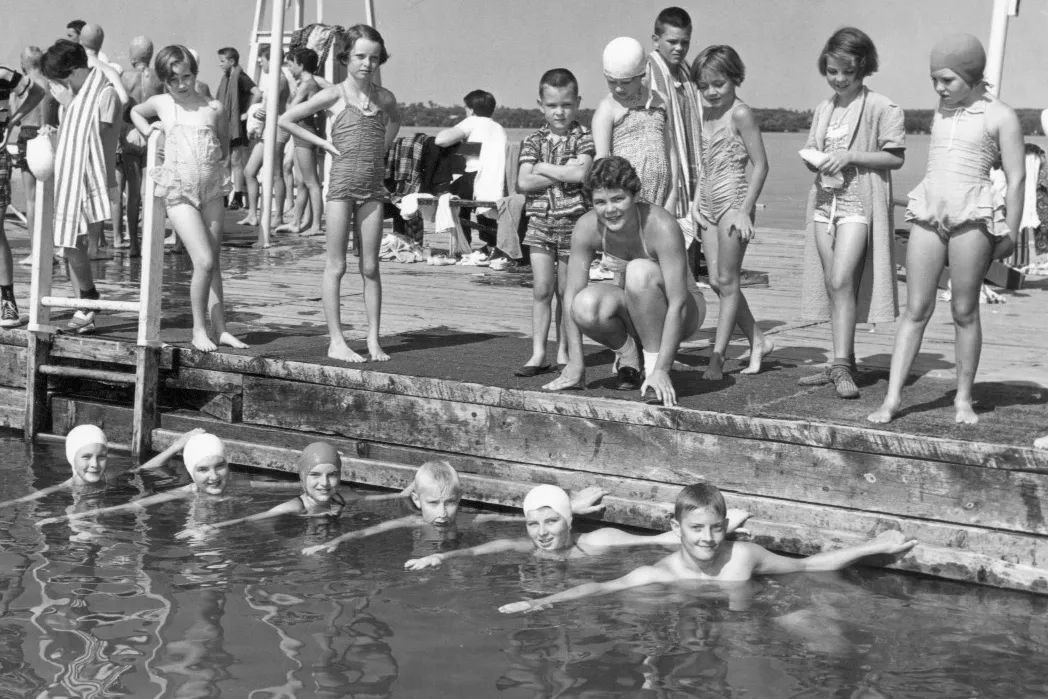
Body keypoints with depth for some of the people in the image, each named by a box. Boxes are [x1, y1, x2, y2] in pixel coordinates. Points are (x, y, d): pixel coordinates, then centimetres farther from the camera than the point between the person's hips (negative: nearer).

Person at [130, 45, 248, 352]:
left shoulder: (214, 108, 5)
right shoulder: (161, 104, 6)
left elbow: (222, 145, 20)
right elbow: (135, 112, 27)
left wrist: (217, 157, 3)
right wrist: (149, 132, 11)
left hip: (211, 189, 2)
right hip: (179, 191, -2)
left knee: (213, 263, 7)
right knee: (204, 261, -13)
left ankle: (221, 329, 14)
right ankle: (199, 330, -1)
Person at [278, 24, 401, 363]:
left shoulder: (384, 97, 7)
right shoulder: (335, 95, -5)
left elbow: (394, 121, 31)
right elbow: (287, 120, -1)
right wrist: (324, 144, -3)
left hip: (373, 187, 4)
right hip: (342, 184, -4)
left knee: (370, 267, 5)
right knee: (336, 266, 0)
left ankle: (373, 339, 10)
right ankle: (336, 341, 3)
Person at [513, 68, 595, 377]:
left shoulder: (584, 138, -2)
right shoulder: (534, 141, 6)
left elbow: (581, 172, -20)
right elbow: (524, 183, -7)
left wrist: (543, 168, -10)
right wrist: (563, 175, -12)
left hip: (574, 223, -2)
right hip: (540, 221, 2)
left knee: (566, 292, 6)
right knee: (541, 289, -2)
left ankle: (563, 352, 16)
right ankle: (538, 354, -1)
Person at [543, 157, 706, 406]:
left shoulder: (661, 226, -31)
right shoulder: (587, 227, -19)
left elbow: (677, 304, -32)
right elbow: (571, 294, -14)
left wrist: (661, 371, -36)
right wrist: (575, 364, -16)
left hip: (684, 312, -3)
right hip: (634, 310, 4)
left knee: (640, 270, -34)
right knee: (586, 305, -29)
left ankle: (654, 363, -18)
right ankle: (627, 352, 2)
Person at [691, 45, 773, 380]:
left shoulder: (740, 113, -10)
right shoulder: (705, 113, 12)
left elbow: (760, 164, -12)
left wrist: (745, 210, -16)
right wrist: (696, 198, 10)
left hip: (734, 200, -8)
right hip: (710, 203, 8)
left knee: (727, 280, -3)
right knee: (716, 281, 7)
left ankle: (717, 355, 0)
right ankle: (758, 341, 19)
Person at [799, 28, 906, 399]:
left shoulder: (881, 108, -6)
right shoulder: (824, 109, 15)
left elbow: (895, 157, -9)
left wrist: (850, 157, -17)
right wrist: (812, 160, 0)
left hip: (859, 204, -7)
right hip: (825, 201, 7)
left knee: (842, 281, -17)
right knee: (831, 285, 7)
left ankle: (842, 365, -18)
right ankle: (842, 364, 15)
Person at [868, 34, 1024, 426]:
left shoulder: (1000, 117, -3)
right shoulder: (943, 108, 14)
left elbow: (1017, 178, -3)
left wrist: (1010, 234, -6)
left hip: (972, 216, -4)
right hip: (928, 214, 5)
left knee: (964, 311, 1)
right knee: (916, 309, 1)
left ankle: (964, 399, 10)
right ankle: (893, 397, -1)